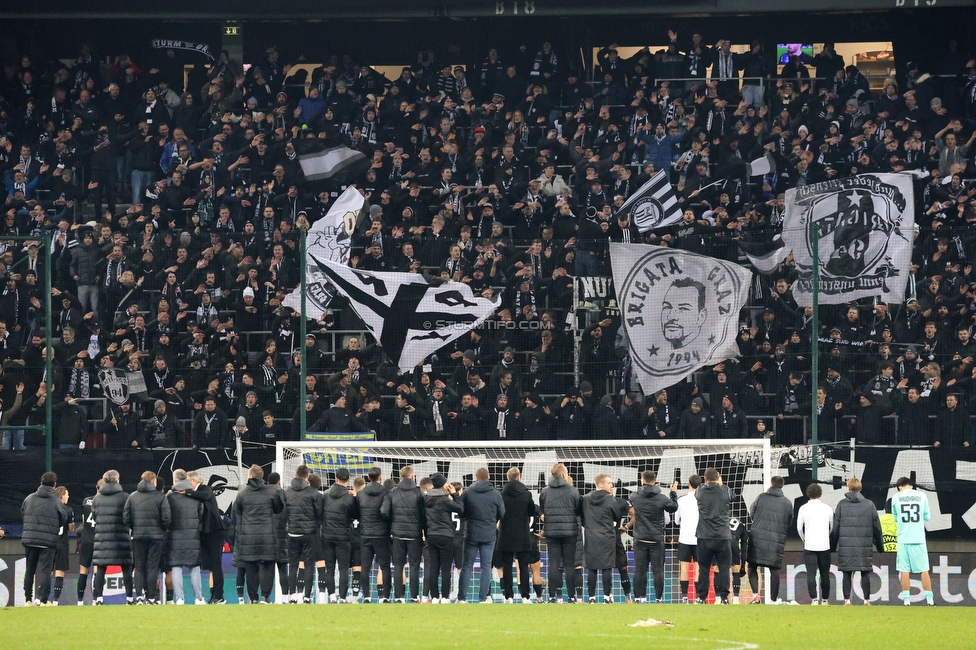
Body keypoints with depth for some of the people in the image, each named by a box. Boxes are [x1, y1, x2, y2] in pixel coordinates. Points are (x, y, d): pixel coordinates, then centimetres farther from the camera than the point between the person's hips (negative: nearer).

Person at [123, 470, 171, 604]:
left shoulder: (132, 496, 4)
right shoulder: (160, 496, -5)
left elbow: (126, 517, 2)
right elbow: (167, 518, -9)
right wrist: (164, 529, 10)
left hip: (138, 536, 2)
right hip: (156, 536, -2)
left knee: (139, 567, 8)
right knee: (153, 567, 1)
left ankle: (139, 596, -2)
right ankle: (151, 597, -2)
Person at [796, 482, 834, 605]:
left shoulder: (803, 508, 1)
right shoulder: (827, 508, 5)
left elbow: (799, 528, 6)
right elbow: (833, 527, 14)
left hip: (809, 546, -2)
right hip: (824, 546, 2)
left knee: (811, 574, -5)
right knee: (825, 575, 10)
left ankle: (814, 600, -16)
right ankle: (825, 600, 15)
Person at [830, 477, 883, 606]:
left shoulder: (842, 505, 1)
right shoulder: (869, 505, 4)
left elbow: (835, 528, 3)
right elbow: (877, 527, 8)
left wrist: (832, 545, 12)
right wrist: (880, 545, 18)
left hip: (846, 546, -1)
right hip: (865, 546, 1)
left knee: (847, 574, 3)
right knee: (865, 573, 6)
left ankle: (847, 599, 0)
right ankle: (867, 599, 3)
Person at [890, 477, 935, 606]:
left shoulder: (896, 498, 2)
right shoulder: (921, 496, 3)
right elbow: (927, 517, 9)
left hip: (903, 540, 0)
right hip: (919, 539, 1)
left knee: (904, 570, 3)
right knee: (924, 570, 4)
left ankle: (906, 599, 0)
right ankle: (929, 599, 3)